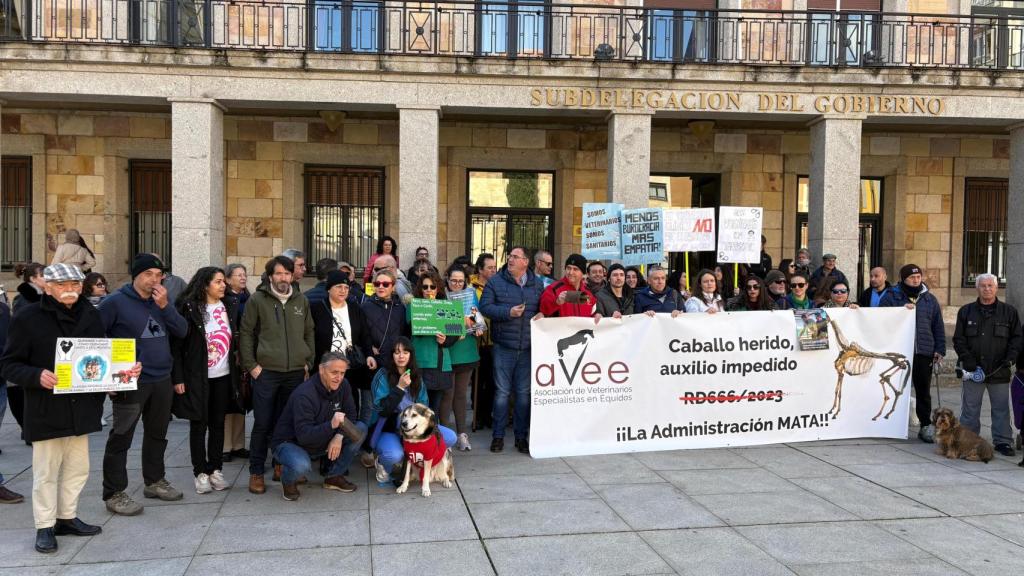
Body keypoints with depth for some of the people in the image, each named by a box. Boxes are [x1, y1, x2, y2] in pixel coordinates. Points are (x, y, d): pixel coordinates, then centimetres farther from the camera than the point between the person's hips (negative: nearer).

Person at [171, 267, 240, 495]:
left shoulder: (230, 306, 6)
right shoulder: (189, 308, -9)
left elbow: (236, 338, 14)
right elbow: (176, 345, -8)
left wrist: (237, 368, 5)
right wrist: (178, 378, -11)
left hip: (223, 376, 4)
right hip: (197, 377, -4)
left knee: (218, 424, 10)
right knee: (198, 424, 3)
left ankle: (216, 469, 18)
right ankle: (201, 473, 12)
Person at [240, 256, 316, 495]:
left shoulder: (301, 301, 10)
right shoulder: (257, 300, 0)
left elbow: (309, 333, 16)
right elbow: (246, 333, 1)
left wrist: (308, 363, 8)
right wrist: (251, 365, -6)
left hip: (296, 372, 3)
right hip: (266, 372, -3)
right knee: (262, 424, -1)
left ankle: (282, 466, 23)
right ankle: (256, 472, 8)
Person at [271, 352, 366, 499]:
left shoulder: (343, 385, -8)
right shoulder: (304, 394, -30)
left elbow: (350, 414, -1)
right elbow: (303, 435, -35)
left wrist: (339, 436, -20)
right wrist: (331, 425, -49)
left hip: (322, 440, 7)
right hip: (290, 442, -7)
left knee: (361, 429, -9)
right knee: (301, 465, -40)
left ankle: (334, 476, 3)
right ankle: (288, 481, 0)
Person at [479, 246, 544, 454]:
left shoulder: (537, 284, 9)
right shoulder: (495, 282, 1)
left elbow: (545, 307, 18)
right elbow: (485, 307, -5)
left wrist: (542, 315, -5)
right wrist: (508, 312, -16)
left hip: (528, 348, 2)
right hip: (504, 347, -2)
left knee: (524, 393, 8)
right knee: (502, 392, 2)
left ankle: (521, 436, 18)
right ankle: (498, 435, 13)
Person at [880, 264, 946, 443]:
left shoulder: (930, 299, 13)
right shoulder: (891, 296, 4)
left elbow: (938, 326, 14)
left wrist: (940, 349, 7)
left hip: (923, 354, 2)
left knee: (924, 391, 6)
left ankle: (926, 426, 13)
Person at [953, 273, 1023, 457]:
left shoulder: (1009, 312, 6)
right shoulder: (966, 312, 6)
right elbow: (958, 339, 5)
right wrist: (967, 359, -7)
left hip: (999, 371, 0)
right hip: (973, 370, 0)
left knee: (1001, 408, 5)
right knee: (970, 408, 5)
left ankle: (1002, 441, 15)